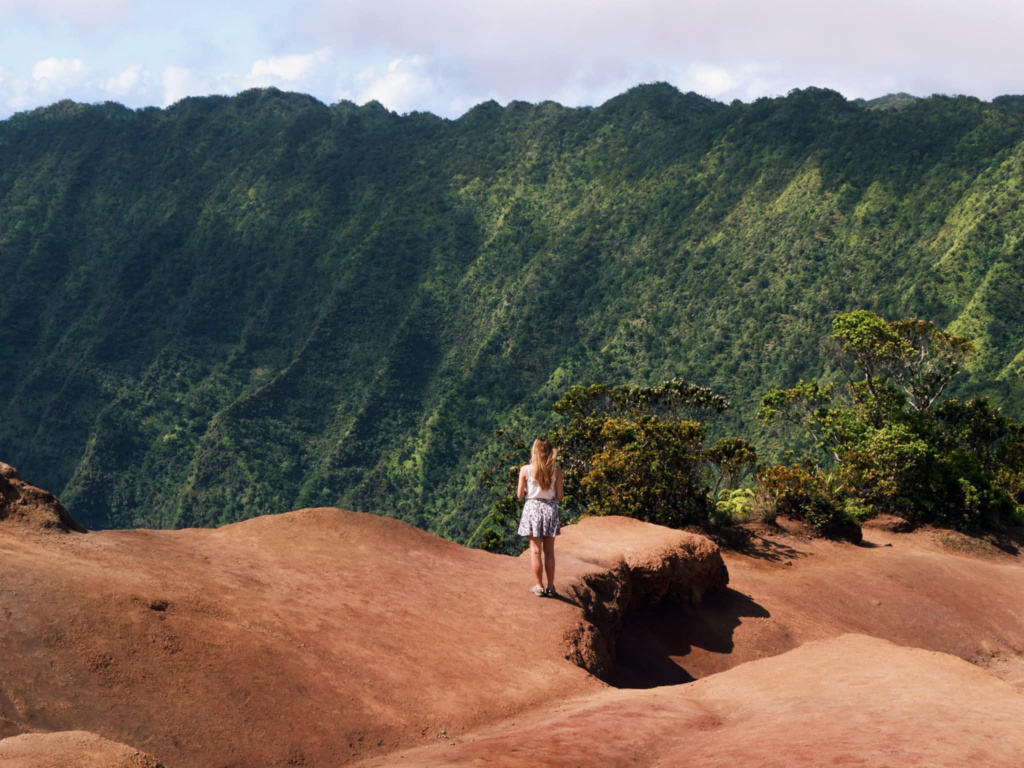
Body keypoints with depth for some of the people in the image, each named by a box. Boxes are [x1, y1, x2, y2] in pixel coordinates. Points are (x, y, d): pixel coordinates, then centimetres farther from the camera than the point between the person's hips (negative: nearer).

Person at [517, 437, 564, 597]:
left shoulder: (526, 470, -9)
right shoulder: (556, 470, -6)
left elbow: (520, 495, -2)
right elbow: (560, 496, -4)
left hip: (532, 508, -1)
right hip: (550, 508, 1)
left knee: (535, 550, 6)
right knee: (549, 551, 10)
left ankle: (539, 587, 9)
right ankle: (550, 587, 13)